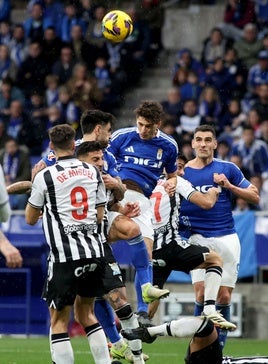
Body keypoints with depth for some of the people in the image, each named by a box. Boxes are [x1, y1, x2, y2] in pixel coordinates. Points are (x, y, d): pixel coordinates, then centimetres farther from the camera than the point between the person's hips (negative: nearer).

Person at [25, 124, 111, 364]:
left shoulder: (45, 177, -5)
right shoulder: (93, 173, 8)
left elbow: (30, 219, 7)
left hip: (65, 256, -5)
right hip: (94, 252, 5)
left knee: (59, 320, 1)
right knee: (87, 312, 20)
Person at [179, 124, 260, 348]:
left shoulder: (228, 169, 4)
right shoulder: (182, 173, 6)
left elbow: (255, 197, 5)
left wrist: (229, 186, -10)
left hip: (226, 237, 1)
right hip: (198, 238, 0)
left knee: (224, 297, 0)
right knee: (202, 292, -14)